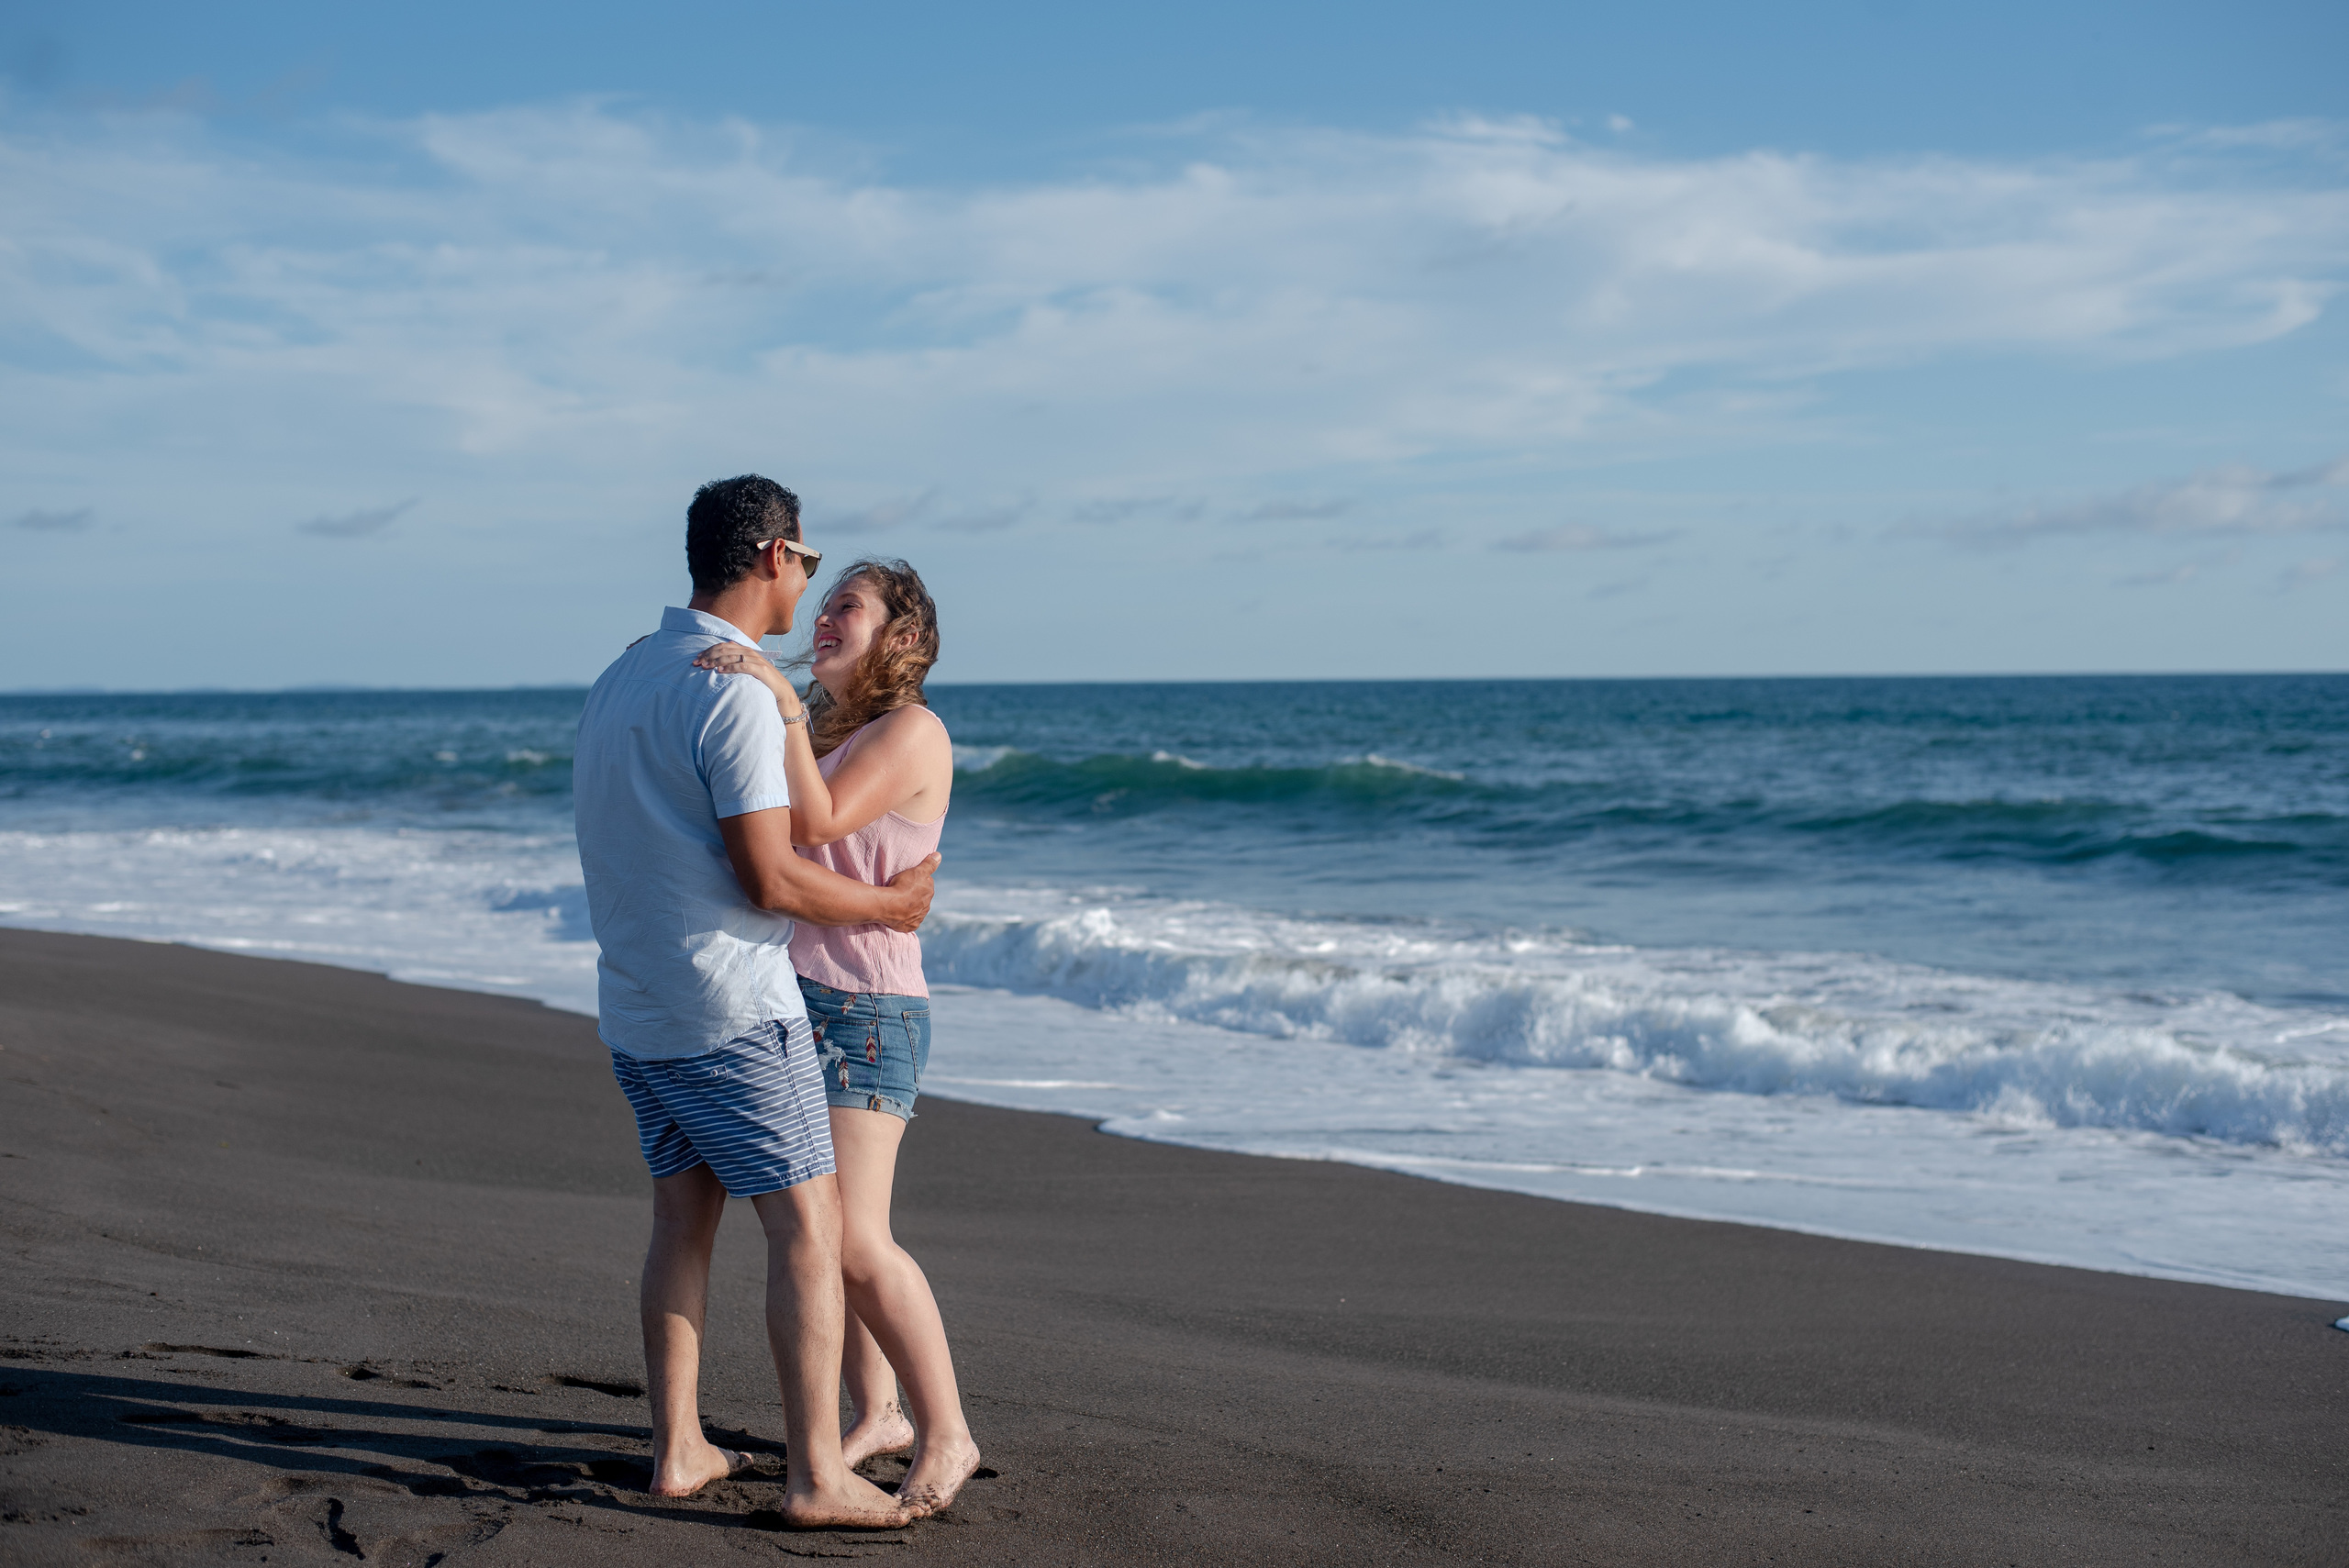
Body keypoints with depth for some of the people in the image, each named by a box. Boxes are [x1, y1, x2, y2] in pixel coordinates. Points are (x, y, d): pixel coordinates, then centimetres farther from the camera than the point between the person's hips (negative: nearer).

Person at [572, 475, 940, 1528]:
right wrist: (885, 906, -5)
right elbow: (769, 879, -21)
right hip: (730, 1009, -9)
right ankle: (817, 1474, -5)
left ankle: (678, 1451, 17)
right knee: (808, 1226, -4)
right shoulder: (734, 692, -18)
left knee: (683, 1221, 15)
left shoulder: (621, 678, 12)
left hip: (635, 1008, 9)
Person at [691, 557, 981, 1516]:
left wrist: (780, 702, -31)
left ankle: (945, 1436, -3)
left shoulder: (911, 730, -12)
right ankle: (877, 1416, 21)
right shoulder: (824, 733, 15)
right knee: (823, 1229, 10)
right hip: (795, 1003, 9)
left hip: (863, 1012, -9)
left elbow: (815, 823, -23)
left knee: (853, 1242, -14)